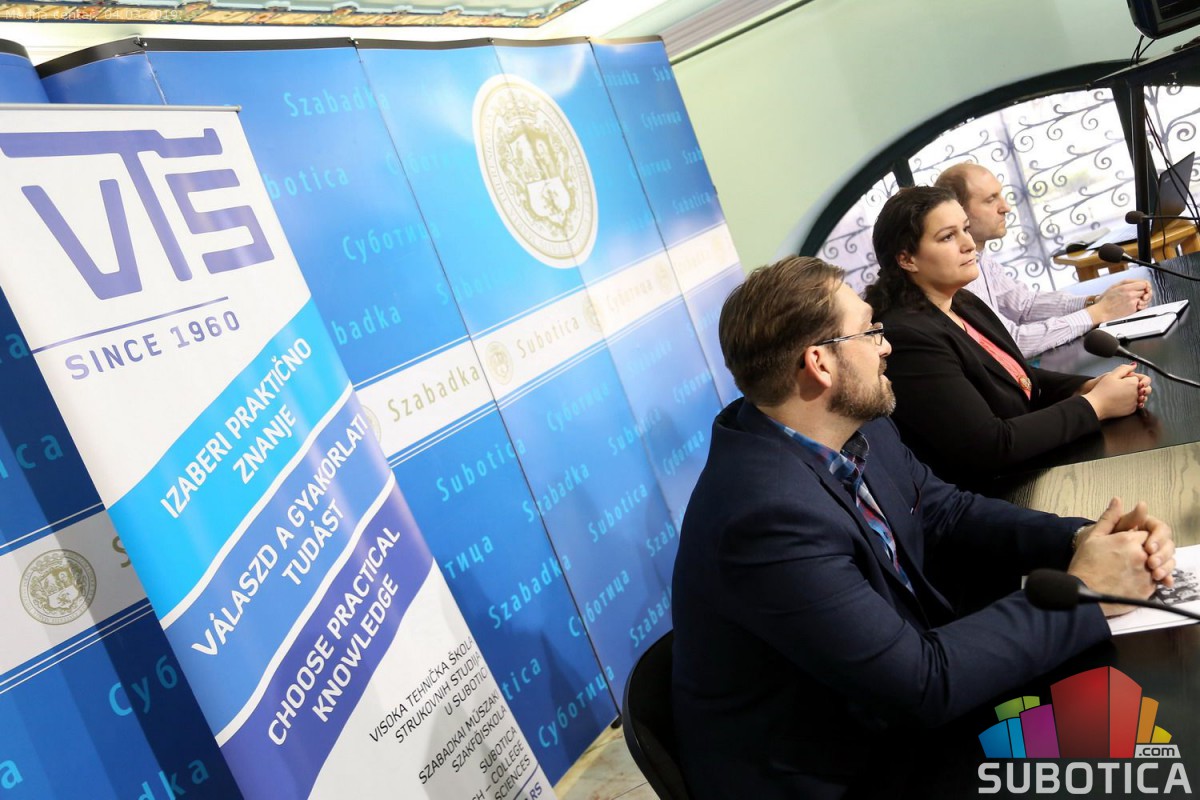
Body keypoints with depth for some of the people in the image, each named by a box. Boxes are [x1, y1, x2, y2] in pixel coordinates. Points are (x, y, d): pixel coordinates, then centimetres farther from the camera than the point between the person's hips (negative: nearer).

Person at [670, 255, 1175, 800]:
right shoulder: (770, 513, -33)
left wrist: (1079, 539, -11)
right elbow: (922, 680, -28)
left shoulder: (856, 427, -7)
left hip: (889, 714, 7)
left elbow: (949, 513, 6)